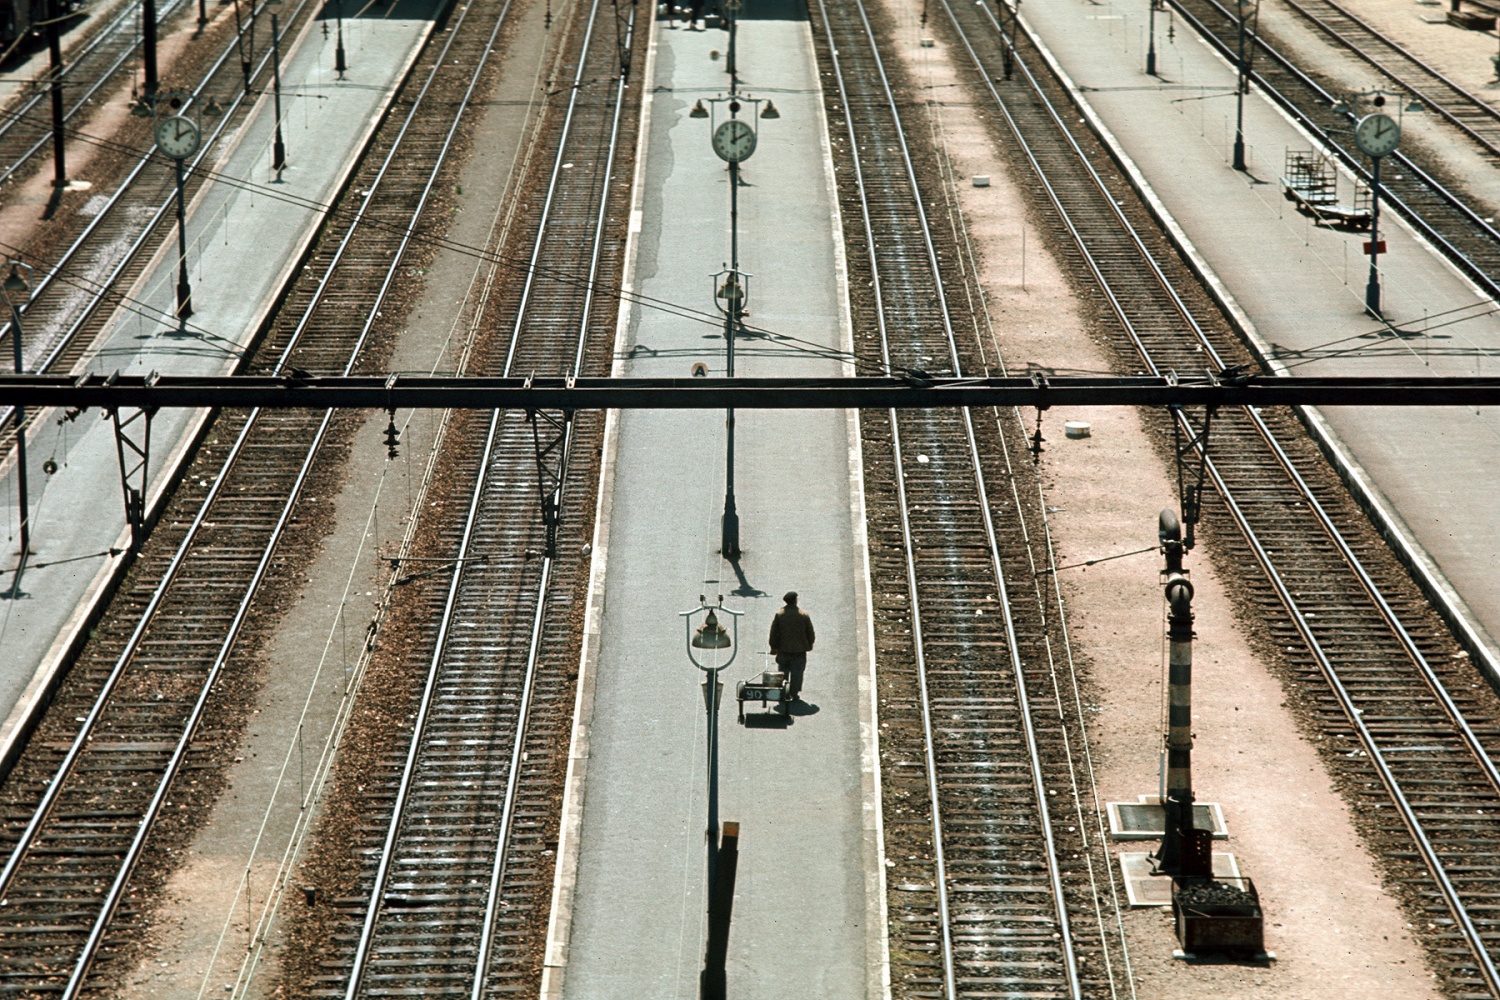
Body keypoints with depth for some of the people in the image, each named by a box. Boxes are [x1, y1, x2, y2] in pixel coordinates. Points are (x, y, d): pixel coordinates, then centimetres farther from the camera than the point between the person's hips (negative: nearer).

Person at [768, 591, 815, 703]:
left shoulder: (779, 615, -5)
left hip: (783, 649, 1)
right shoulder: (804, 615, -6)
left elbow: (774, 633, -2)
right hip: (799, 649, -1)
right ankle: (794, 694, 4)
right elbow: (810, 633, 1)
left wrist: (774, 647, 7)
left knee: (783, 672, 11)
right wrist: (809, 645, 16)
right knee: (796, 672, 6)